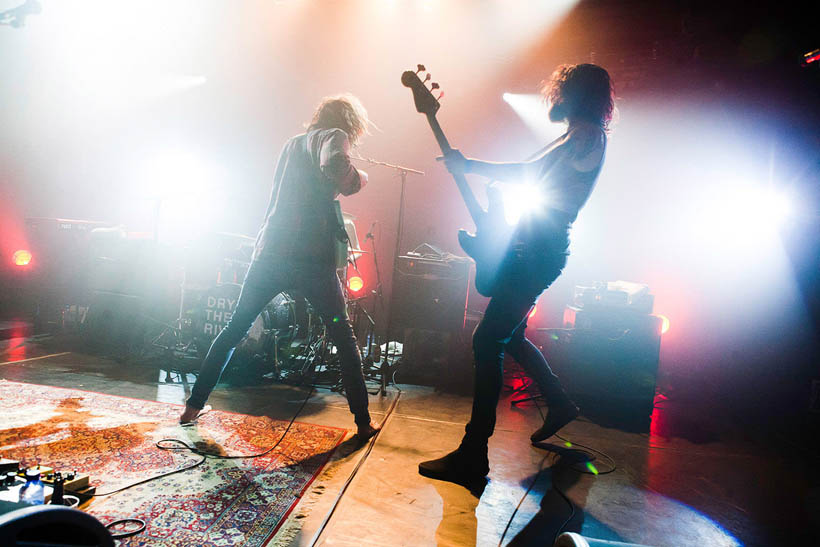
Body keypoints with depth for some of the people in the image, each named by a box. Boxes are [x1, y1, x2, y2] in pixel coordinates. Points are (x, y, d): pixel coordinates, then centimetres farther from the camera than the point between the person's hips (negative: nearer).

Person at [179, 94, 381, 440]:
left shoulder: (291, 143, 24)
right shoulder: (333, 136, 1)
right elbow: (334, 167, -22)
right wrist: (359, 179, -4)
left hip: (269, 252, 6)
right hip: (312, 258, -6)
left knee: (235, 327, 19)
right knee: (344, 337, 8)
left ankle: (194, 405, 25)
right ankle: (363, 422, 13)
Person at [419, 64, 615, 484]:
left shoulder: (587, 135, -8)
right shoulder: (578, 138, 24)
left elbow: (530, 173, -18)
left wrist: (468, 165, -12)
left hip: (538, 252, -11)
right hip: (531, 249, 11)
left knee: (488, 342, -14)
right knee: (509, 336, 20)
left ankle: (472, 456, -7)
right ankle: (559, 404, 38)